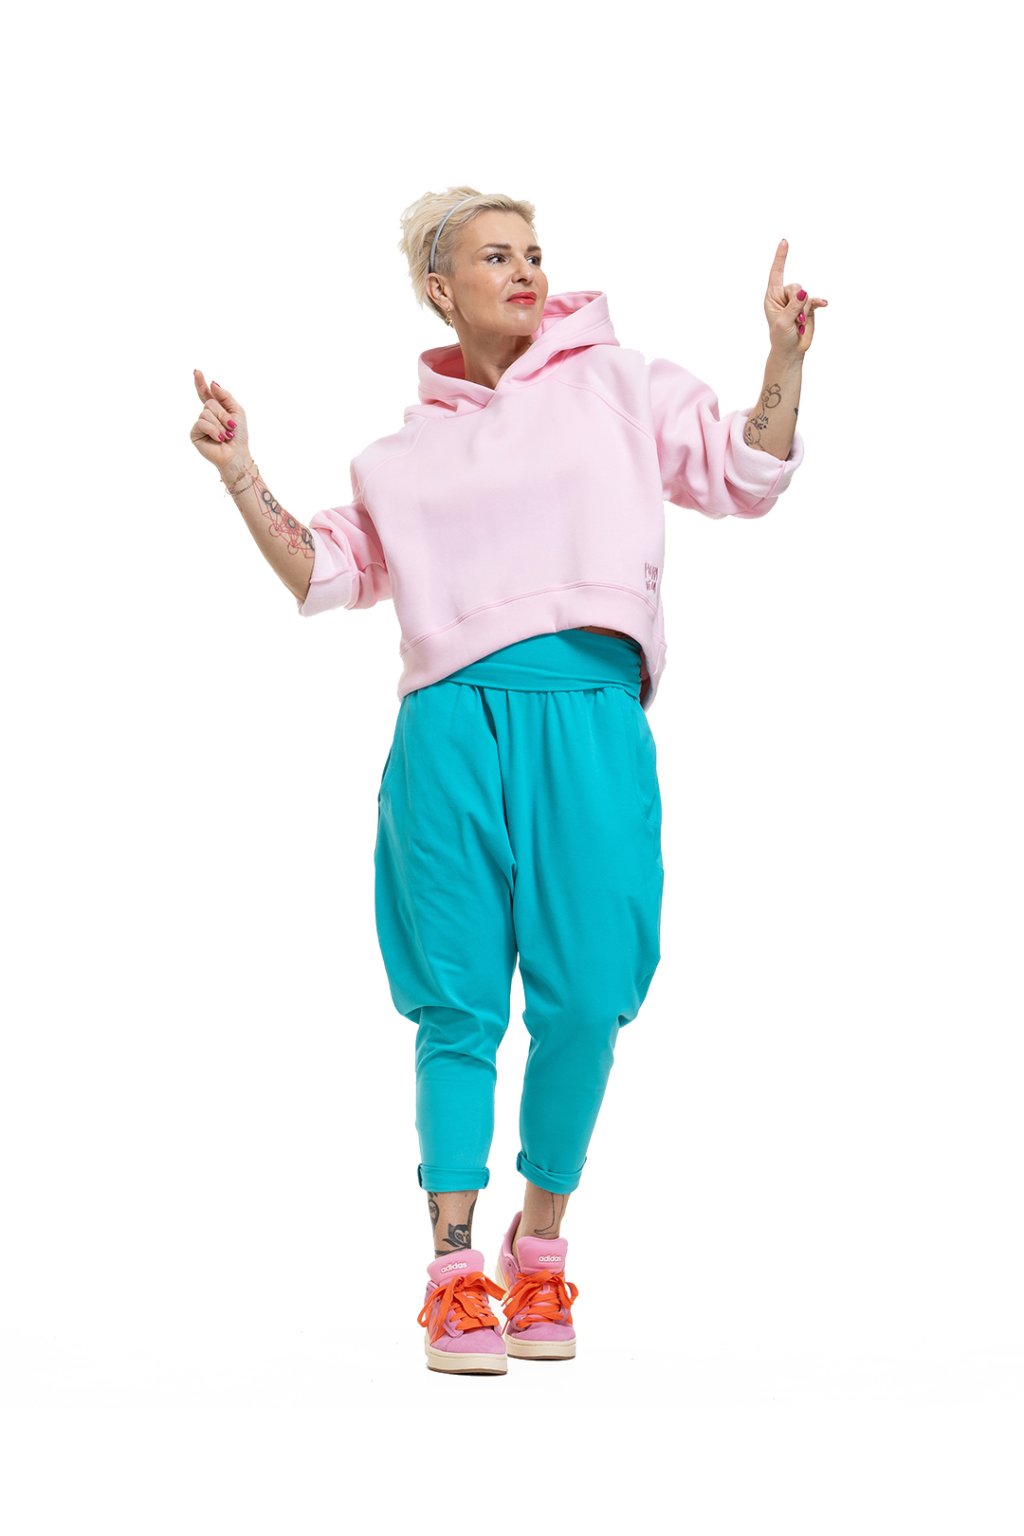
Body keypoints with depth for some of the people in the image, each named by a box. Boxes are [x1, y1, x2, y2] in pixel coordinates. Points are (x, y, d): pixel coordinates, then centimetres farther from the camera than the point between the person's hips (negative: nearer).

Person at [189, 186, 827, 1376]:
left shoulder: (615, 385, 14)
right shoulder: (408, 447, 18)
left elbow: (743, 478, 9)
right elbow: (328, 573, 22)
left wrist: (784, 360, -4)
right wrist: (242, 479, 12)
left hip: (591, 720, -1)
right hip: (453, 728, 1)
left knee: (584, 999, -5)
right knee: (460, 1003, -2)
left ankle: (539, 1251, 16)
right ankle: (454, 1277, 5)